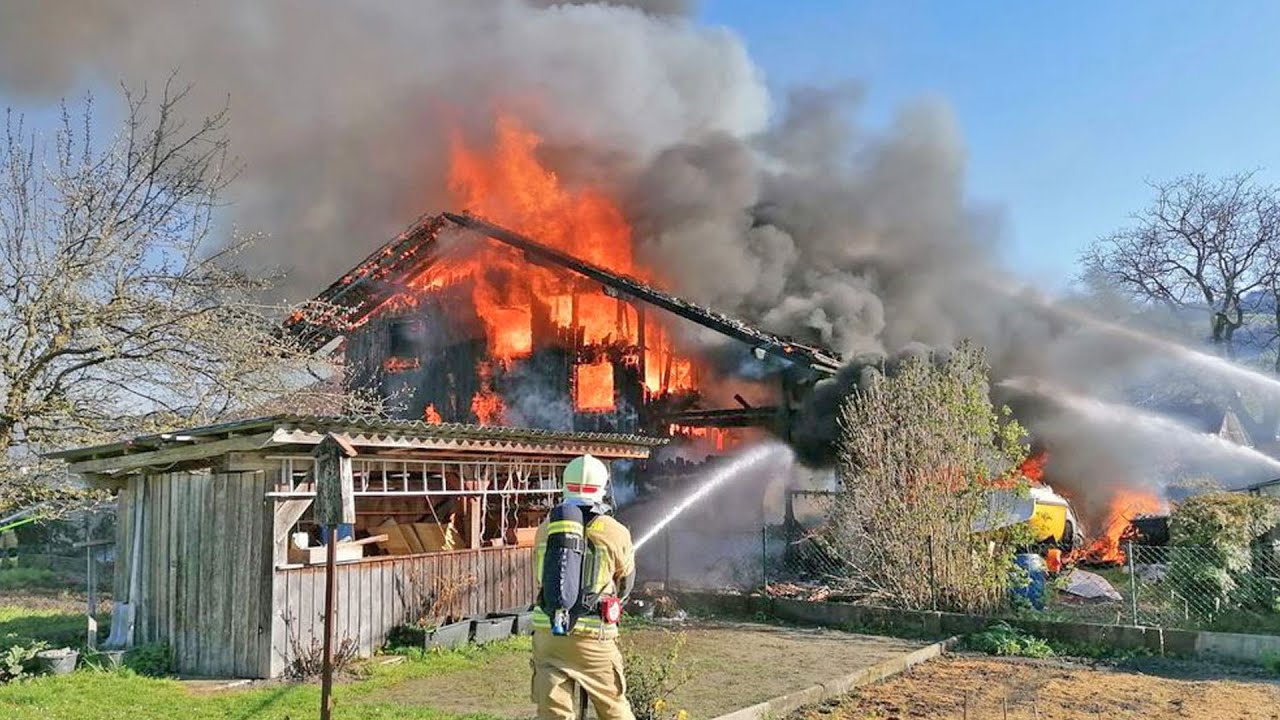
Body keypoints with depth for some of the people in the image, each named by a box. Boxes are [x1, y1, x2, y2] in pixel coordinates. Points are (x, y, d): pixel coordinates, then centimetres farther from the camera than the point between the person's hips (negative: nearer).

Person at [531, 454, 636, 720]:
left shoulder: (546, 528, 3)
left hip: (547, 631, 3)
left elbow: (539, 579, 13)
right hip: (592, 638, -2)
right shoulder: (615, 533, -4)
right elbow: (625, 584, 11)